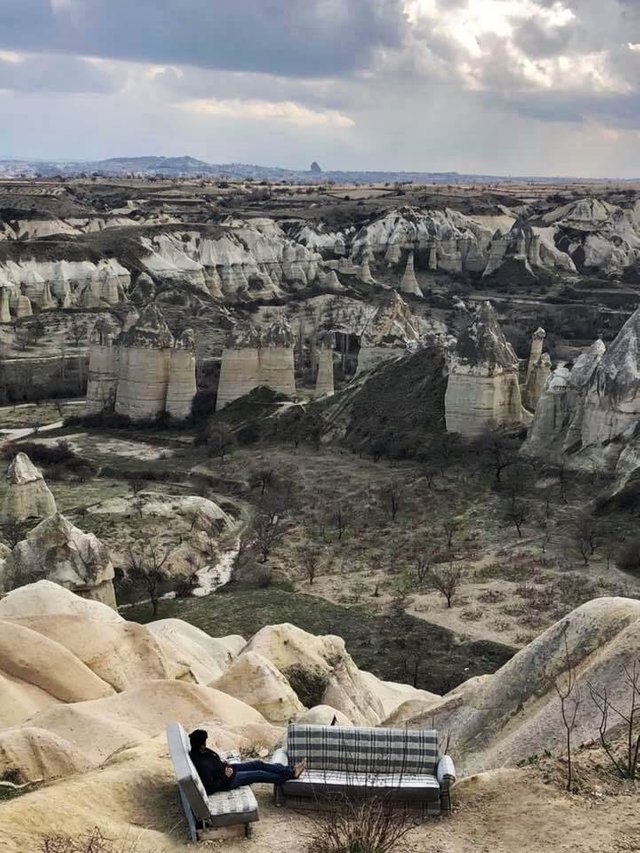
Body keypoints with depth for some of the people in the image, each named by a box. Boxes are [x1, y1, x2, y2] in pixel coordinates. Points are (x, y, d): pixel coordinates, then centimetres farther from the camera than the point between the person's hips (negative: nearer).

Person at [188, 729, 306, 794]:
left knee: (259, 764, 6)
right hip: (226, 781, -9)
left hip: (226, 769, 9)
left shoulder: (197, 752, -8)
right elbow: (210, 788, -30)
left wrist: (223, 763, 0)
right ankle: (291, 775, 15)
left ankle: (291, 771, 14)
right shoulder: (201, 765, -35)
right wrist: (226, 776, -23)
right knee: (260, 775, -2)